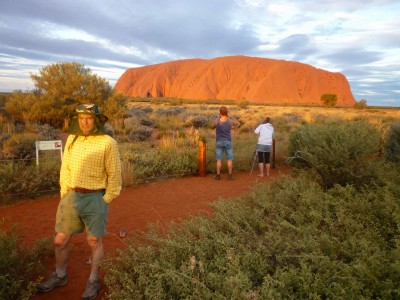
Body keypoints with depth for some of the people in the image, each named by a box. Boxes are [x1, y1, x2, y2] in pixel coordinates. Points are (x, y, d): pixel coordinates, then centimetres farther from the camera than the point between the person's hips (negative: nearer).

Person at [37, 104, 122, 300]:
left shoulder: (108, 143, -11)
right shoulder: (72, 139, 4)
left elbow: (114, 175, -7)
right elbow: (65, 169, 11)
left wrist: (105, 202, -8)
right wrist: (64, 196, 7)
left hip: (95, 198, -5)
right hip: (72, 197, 5)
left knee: (94, 242, 9)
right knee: (60, 240, 13)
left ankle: (93, 281, 30)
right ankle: (60, 276, 38)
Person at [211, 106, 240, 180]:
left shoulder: (216, 121, -13)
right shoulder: (230, 121, -11)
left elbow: (212, 127, 9)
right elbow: (237, 123, 11)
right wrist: (230, 117, 14)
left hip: (219, 142, 0)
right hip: (228, 142, 0)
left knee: (219, 160, 6)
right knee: (229, 159, 8)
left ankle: (218, 175, 6)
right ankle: (230, 175, 6)